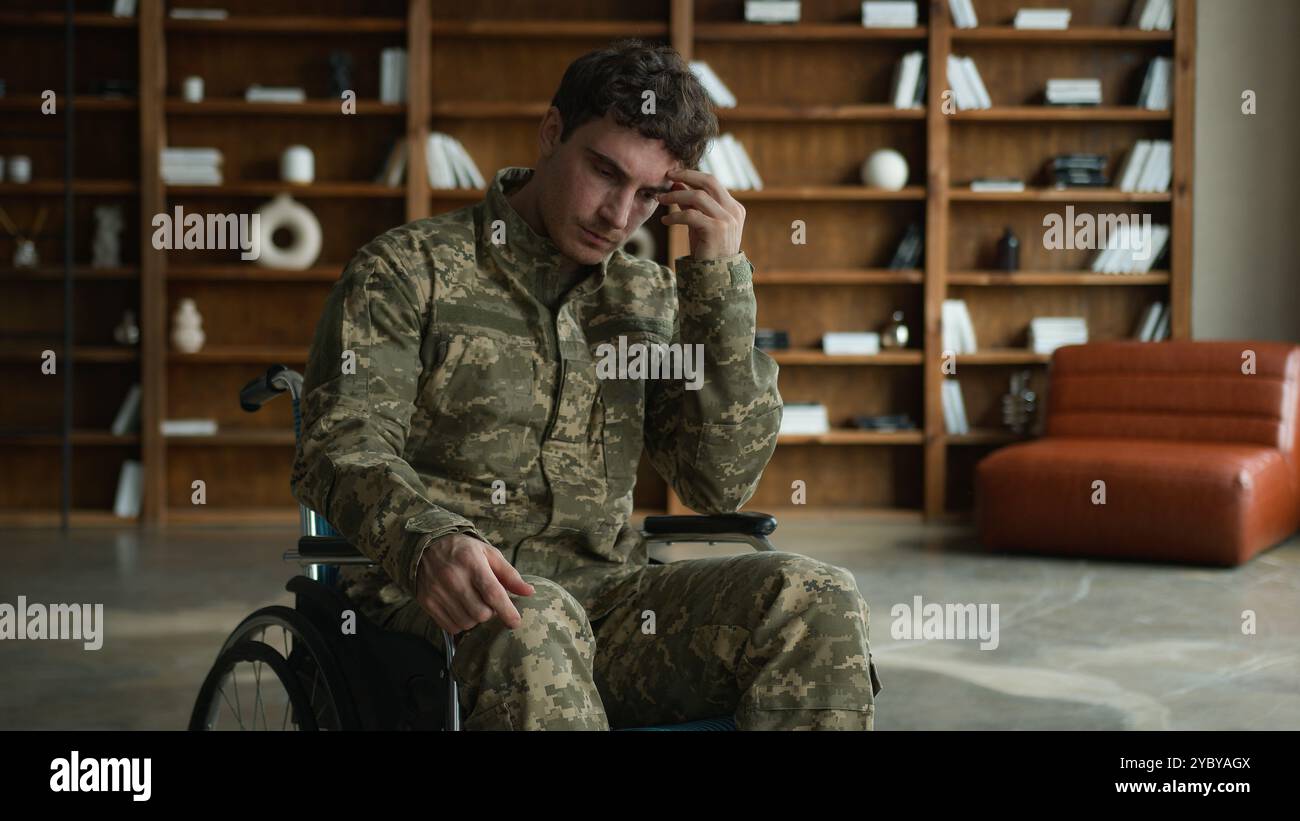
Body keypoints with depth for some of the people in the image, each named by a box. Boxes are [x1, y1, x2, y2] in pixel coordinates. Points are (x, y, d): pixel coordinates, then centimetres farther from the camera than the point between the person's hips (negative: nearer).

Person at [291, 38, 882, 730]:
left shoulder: (649, 300, 16)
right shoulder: (408, 269, 4)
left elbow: (721, 485, 4)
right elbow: (339, 447, -9)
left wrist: (721, 283, -1)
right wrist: (429, 540, -32)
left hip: (604, 595, 4)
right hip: (444, 600, -4)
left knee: (815, 600, -22)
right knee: (532, 623, -40)